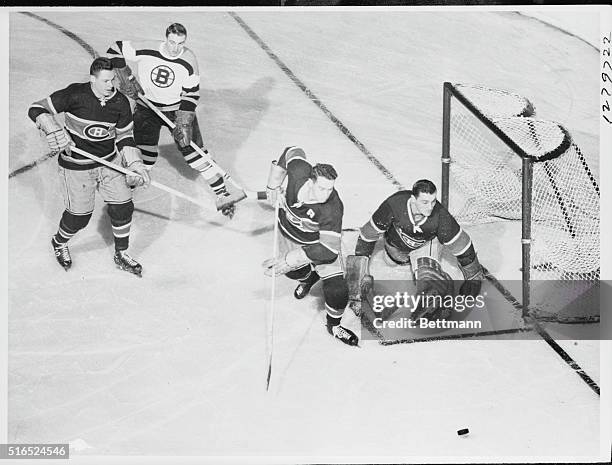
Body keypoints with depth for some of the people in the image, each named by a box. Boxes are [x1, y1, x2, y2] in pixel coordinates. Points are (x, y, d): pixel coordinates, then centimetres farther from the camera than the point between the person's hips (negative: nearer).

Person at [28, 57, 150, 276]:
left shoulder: (121, 102, -7)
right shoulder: (75, 94, -18)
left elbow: (124, 137, 4)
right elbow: (37, 109, -12)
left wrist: (135, 164, -6)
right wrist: (55, 132, -28)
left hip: (109, 161, 4)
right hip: (76, 165, -4)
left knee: (123, 206, 0)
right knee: (79, 215, 1)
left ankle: (121, 254, 21)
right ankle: (59, 243, 35)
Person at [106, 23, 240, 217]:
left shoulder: (189, 61, -17)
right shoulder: (147, 50, -18)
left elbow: (192, 94, -12)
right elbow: (114, 49, -6)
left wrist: (184, 122, -21)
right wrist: (126, 78, -12)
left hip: (178, 109, 0)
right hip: (147, 108, 0)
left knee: (193, 149, -6)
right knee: (146, 156, -6)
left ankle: (222, 194, 1)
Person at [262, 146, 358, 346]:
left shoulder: (332, 208, -40)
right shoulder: (299, 171, -32)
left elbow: (328, 250, -39)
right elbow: (292, 152, -8)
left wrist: (288, 260, -43)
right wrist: (273, 186, -6)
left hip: (320, 240, -3)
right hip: (289, 231, 4)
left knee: (337, 288, -10)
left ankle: (334, 325, 21)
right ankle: (309, 277, 51)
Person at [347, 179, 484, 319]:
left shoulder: (440, 216, -37)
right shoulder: (394, 204, -38)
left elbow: (462, 244, -23)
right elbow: (368, 234, -24)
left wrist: (474, 278, -14)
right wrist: (360, 268, -16)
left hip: (426, 244, -2)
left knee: (427, 271, -23)